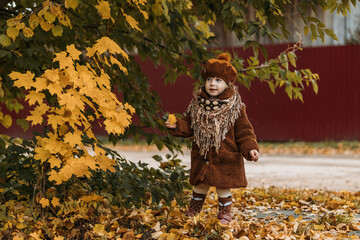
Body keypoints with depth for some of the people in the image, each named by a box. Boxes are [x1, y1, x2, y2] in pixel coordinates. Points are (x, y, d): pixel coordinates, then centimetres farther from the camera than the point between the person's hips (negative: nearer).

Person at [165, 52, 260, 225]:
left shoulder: (235, 107, -8)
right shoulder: (197, 104, 2)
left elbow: (244, 132, -5)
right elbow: (189, 126, 10)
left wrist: (250, 149, -16)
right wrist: (176, 126, -7)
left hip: (226, 160, -3)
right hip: (202, 158, 3)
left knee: (223, 187, 6)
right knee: (200, 186, 16)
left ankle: (224, 214, 26)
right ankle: (192, 213, 34)